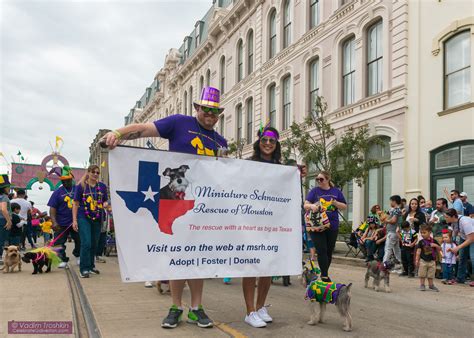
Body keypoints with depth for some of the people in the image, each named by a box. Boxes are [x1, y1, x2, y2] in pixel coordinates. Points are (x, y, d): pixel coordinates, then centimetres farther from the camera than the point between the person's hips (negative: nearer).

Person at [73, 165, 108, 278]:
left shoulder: (102, 186, 7)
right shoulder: (81, 186, -2)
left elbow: (105, 201, 15)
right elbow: (75, 204, 0)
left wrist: (105, 204, -10)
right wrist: (74, 220, -6)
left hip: (97, 219, 4)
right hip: (84, 218, -4)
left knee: (94, 244, 11)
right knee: (86, 243, -13)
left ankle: (91, 266, 25)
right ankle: (83, 269, -6)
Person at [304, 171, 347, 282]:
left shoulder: (336, 191, 9)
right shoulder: (314, 191, 4)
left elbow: (344, 206, 11)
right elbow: (305, 205, -3)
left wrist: (335, 203, -9)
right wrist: (311, 206, -26)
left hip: (332, 226, 2)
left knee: (329, 251, 11)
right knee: (321, 250, -9)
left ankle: (325, 273, 27)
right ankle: (325, 276, -5)